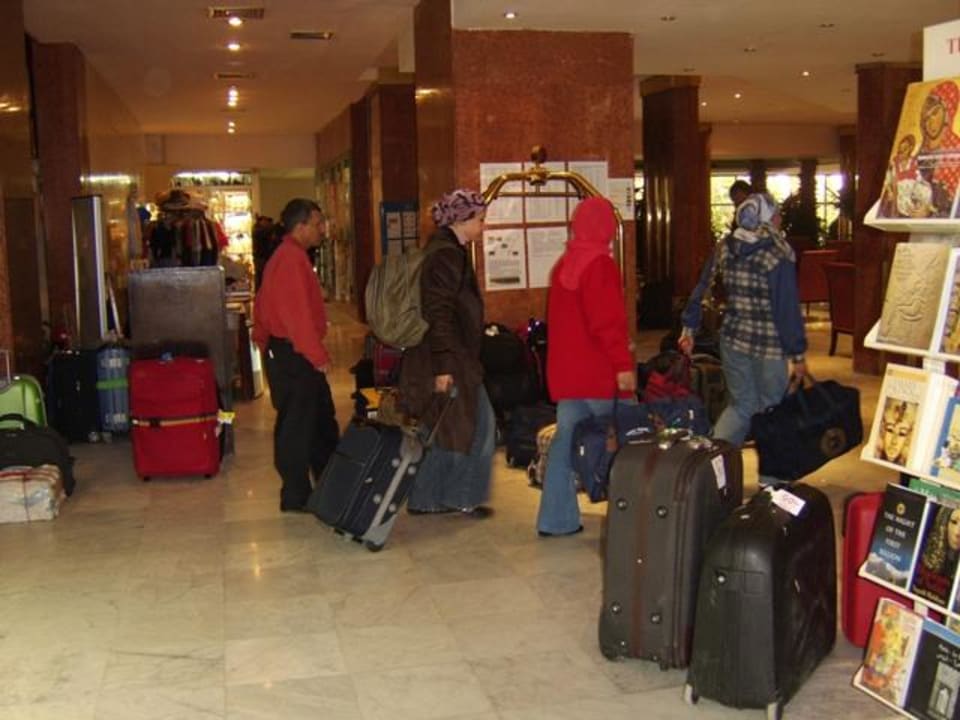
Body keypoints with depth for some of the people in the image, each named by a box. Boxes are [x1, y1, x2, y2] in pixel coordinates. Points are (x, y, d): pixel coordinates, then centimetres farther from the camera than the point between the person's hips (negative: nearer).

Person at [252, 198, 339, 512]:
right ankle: (295, 496, 5)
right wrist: (317, 355, -21)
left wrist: (263, 340, 25)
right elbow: (298, 312, -23)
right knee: (296, 424, -3)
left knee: (321, 419, 16)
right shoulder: (292, 258, -16)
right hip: (295, 355, -11)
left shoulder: (285, 256, 17)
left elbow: (263, 305, 23)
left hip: (281, 350, 11)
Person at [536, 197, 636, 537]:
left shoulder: (563, 264, 14)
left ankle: (556, 519, 10)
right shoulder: (600, 265, -13)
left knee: (565, 439, 8)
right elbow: (608, 321, -21)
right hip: (599, 373, -8)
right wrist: (623, 363, -20)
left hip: (566, 371, 8)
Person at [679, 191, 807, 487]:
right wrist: (798, 354, -8)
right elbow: (788, 308, -14)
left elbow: (702, 288, 7)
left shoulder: (724, 248, 2)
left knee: (740, 405, 18)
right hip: (768, 345, -5)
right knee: (771, 410, 11)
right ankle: (771, 480, 20)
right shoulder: (778, 255, -14)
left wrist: (689, 327, 16)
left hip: (732, 339, 5)